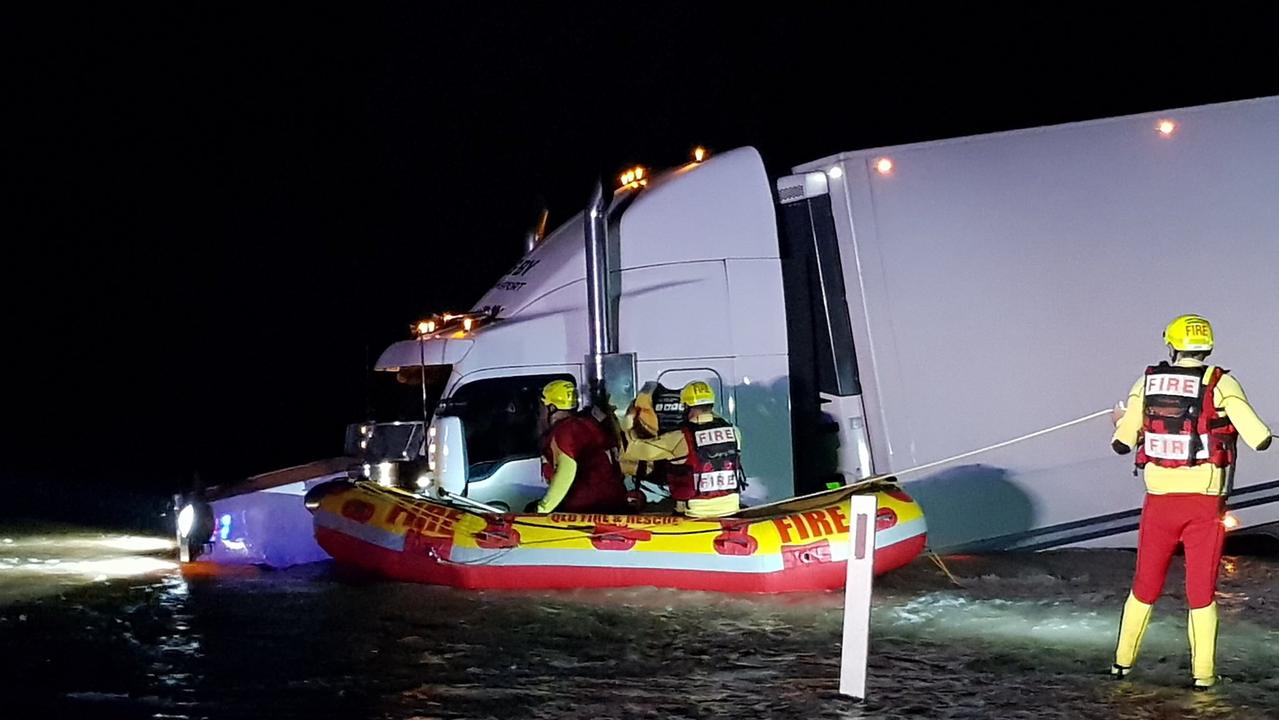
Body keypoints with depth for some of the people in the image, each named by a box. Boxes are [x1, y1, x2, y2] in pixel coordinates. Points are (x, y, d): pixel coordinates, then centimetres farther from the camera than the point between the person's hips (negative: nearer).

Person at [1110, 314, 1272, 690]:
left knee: (1145, 584, 17)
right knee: (1202, 589, 9)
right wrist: (1264, 433, 13)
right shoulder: (1221, 384, -9)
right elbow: (1259, 439, -12)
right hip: (1206, 503, -2)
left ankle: (1122, 661, 24)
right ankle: (1203, 673, 10)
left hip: (1160, 499, 2)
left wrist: (1120, 422, 29)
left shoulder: (1147, 383, 0)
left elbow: (1121, 444, 6)